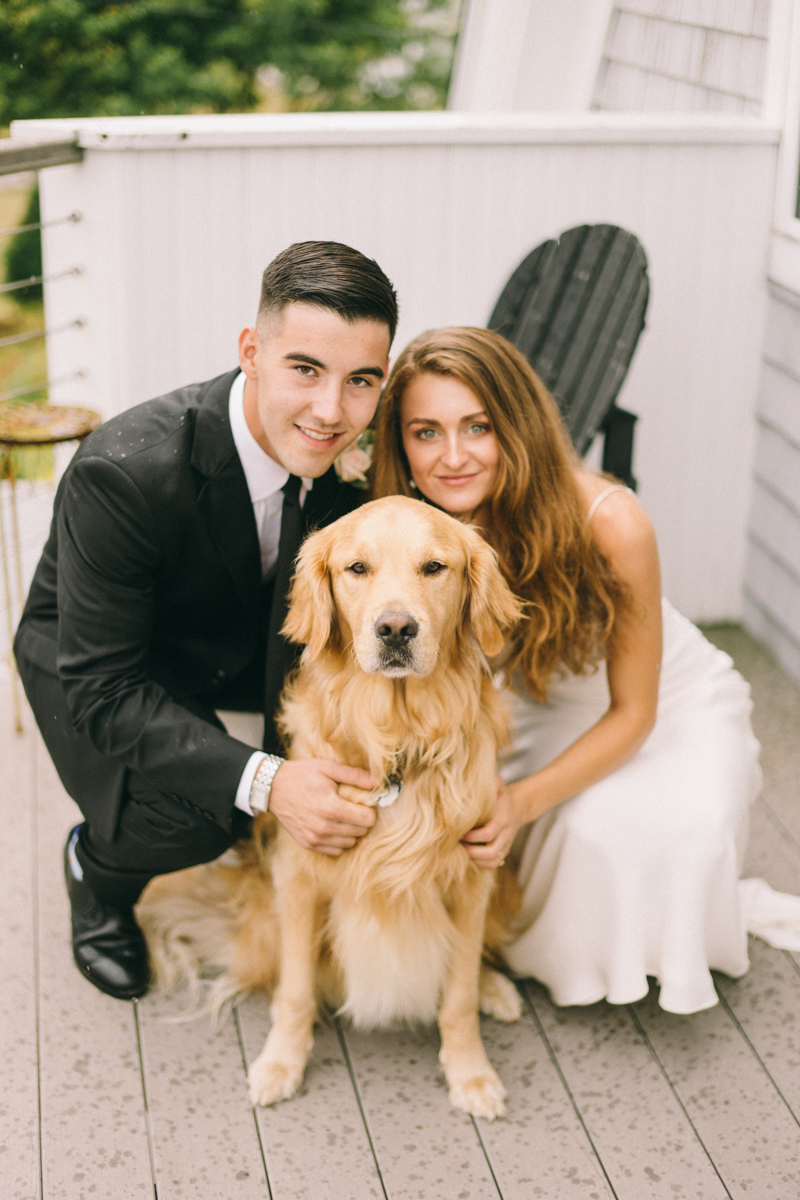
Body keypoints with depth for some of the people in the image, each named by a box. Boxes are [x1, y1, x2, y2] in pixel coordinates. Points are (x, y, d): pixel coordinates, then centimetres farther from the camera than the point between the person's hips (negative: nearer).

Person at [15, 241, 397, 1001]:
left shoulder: (347, 450, -21)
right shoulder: (123, 474, -37)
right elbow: (102, 690, -34)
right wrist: (263, 781, -45)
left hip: (246, 642, 5)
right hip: (92, 658, -5)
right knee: (184, 820, -31)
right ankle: (96, 868, 7)